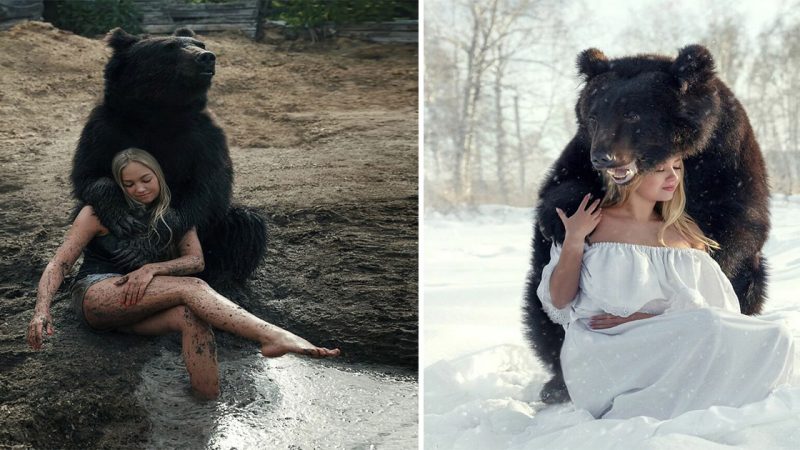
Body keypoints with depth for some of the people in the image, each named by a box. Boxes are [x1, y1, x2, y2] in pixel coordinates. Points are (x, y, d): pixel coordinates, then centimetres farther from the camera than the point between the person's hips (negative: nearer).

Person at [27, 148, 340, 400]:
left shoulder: (173, 213, 10)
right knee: (191, 289, -31)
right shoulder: (101, 212, -1)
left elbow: (195, 260, 0)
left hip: (136, 306, 4)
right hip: (94, 296, -4)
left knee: (190, 316, -35)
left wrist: (153, 269, -19)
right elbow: (60, 263, -5)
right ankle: (272, 337, -49)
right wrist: (41, 310, -22)